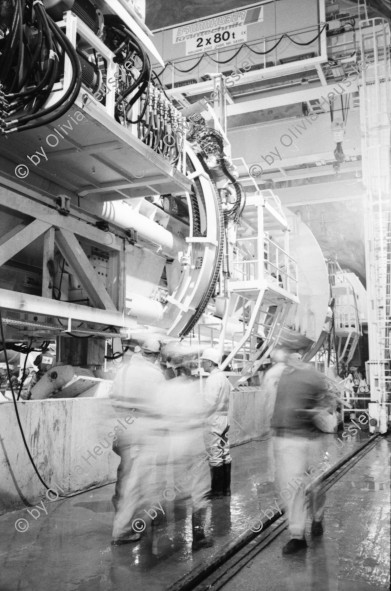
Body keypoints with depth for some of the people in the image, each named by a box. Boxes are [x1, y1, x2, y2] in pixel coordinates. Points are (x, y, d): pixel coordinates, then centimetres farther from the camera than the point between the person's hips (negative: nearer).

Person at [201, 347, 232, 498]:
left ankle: (217, 490, 3)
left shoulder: (213, 379, -15)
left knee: (215, 456, -3)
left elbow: (209, 403, -20)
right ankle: (226, 488, 18)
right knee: (225, 454, 11)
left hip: (213, 420, -9)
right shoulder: (224, 378, 14)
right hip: (224, 418, 9)